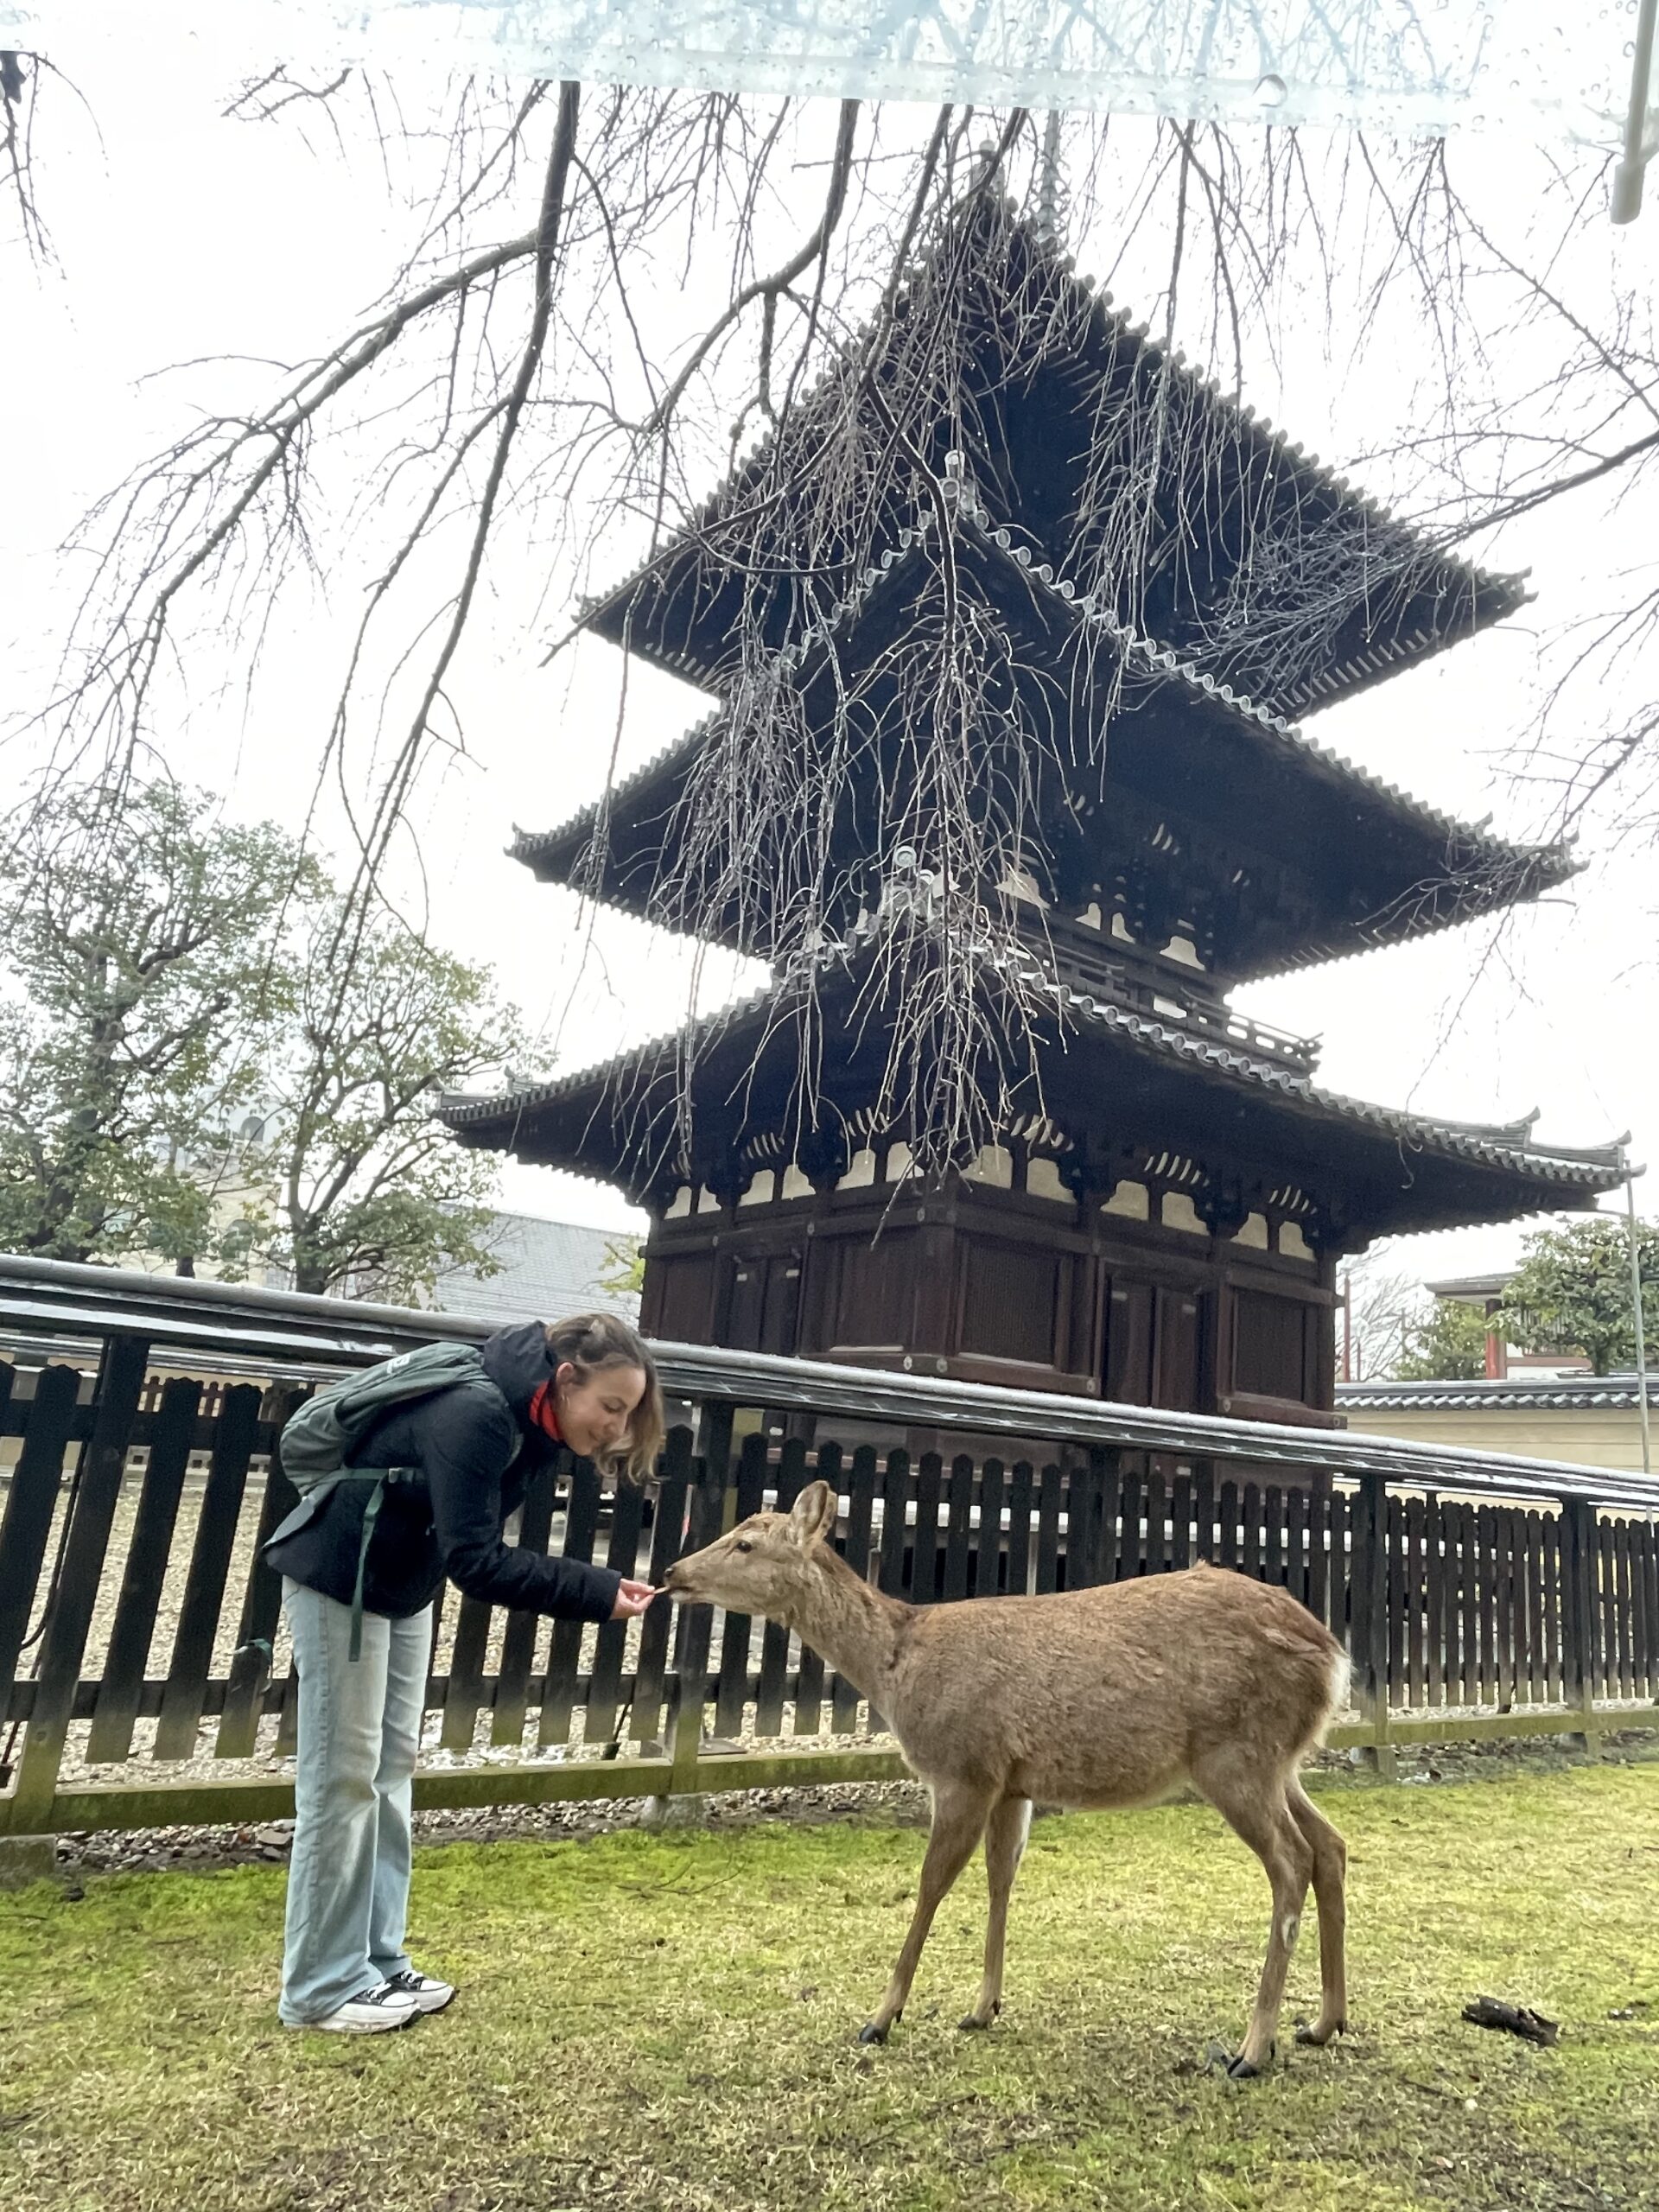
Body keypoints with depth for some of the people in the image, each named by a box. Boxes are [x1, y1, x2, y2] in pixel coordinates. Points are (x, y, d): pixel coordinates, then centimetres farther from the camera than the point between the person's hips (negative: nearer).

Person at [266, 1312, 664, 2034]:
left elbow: (481, 1548, 0)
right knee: (343, 1776, -1)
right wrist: (597, 1593, -34)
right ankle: (322, 1988, 12)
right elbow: (474, 1561, -34)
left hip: (405, 1582, 9)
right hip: (340, 1577, -9)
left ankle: (378, 1961, 23)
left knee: (391, 1771, 12)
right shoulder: (473, 1414, -34)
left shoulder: (529, 1418, -7)